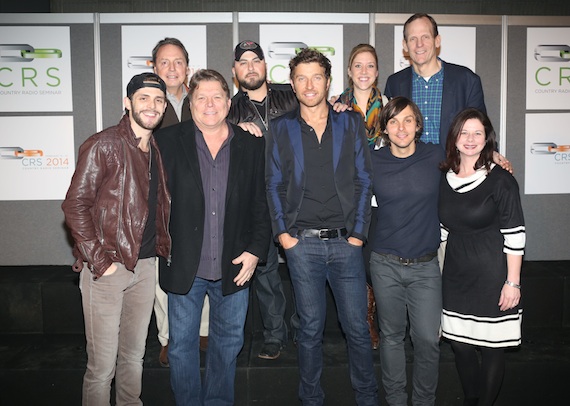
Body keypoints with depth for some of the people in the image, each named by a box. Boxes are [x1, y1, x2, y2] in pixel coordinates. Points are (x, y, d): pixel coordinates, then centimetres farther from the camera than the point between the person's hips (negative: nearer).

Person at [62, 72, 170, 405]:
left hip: (145, 265, 6)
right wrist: (99, 259, -14)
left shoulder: (157, 150, 11)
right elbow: (75, 205, -11)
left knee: (134, 356, 18)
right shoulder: (104, 144, -9)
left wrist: (161, 246, 7)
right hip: (107, 268, -6)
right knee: (102, 366, 2)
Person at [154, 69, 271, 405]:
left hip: (234, 266, 2)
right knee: (182, 346, 12)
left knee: (229, 343, 17)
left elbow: (261, 204, 4)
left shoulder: (252, 145, 3)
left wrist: (255, 251, -4)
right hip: (184, 266, -1)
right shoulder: (168, 141, -2)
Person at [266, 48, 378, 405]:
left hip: (346, 242, 0)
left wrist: (358, 232, -2)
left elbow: (365, 181, 4)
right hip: (302, 244, 0)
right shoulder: (281, 128, 5)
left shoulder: (351, 123, 5)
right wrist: (282, 233, -1)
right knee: (311, 328, 11)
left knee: (358, 328, 7)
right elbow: (274, 185, 8)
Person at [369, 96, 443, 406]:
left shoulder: (436, 156, 1)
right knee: (391, 335, 12)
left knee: (427, 338, -1)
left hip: (425, 266, 0)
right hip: (385, 264, 0)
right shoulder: (373, 161, -1)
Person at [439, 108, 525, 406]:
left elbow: (515, 236, -10)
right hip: (455, 277, 5)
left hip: (492, 277, -4)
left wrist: (513, 282, -12)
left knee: (492, 346, 7)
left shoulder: (501, 180, -9)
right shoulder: (444, 179, 5)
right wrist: (437, 274, 12)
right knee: (460, 344, 12)